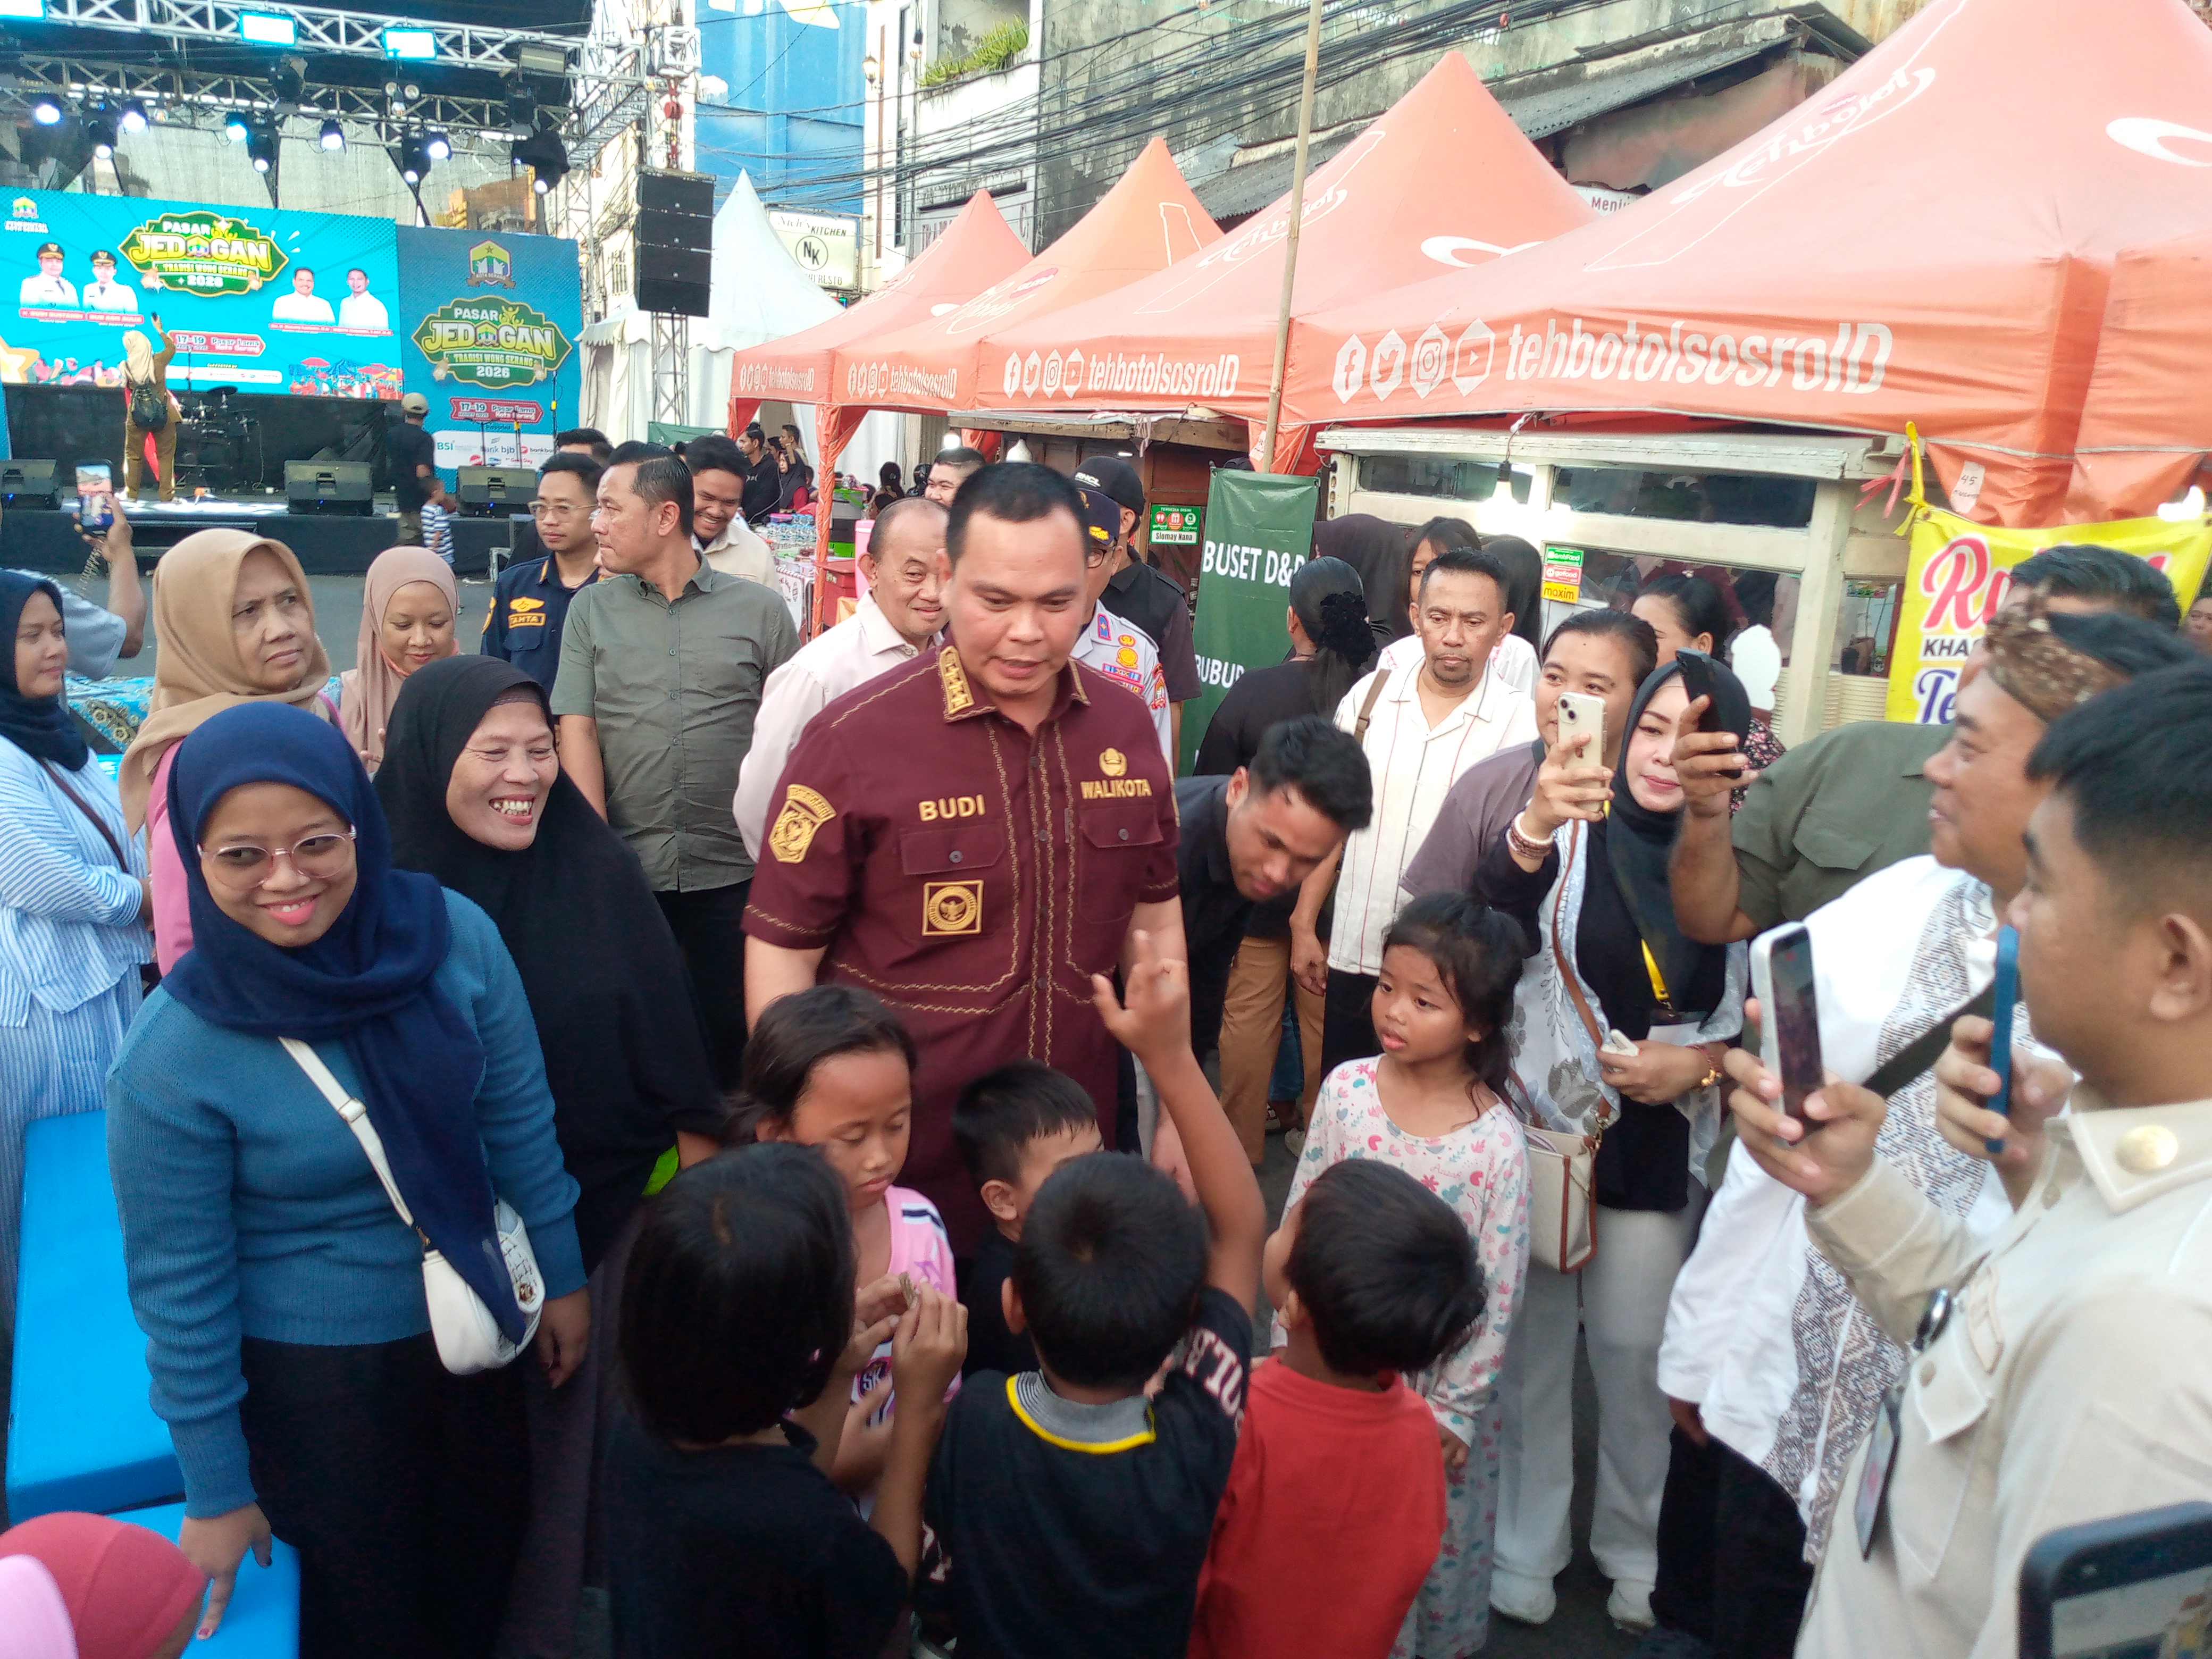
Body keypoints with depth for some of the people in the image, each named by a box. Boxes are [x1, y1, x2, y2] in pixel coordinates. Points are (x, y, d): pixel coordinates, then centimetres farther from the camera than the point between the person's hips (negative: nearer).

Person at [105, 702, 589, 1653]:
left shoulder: (454, 937, -18)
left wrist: (562, 1277, 7)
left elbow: (518, 1119, -3)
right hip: (313, 1370, -3)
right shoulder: (172, 1057, -24)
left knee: (485, 1568, 25)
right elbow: (179, 1288, -14)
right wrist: (215, 1491, -5)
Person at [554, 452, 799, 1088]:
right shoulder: (591, 610, 7)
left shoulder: (762, 611, 2)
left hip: (733, 869, -1)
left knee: (730, 1027, 8)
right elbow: (576, 731, 1)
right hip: (626, 867, 2)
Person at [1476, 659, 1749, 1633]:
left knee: (1636, 1349, 10)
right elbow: (1488, 920, -28)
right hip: (1545, 1127, -1)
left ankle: (1634, 1549, 34)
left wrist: (1701, 1063, -13)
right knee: (1533, 1341, 9)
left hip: (1662, 1149, 1)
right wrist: (1532, 831, -46)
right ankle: (1525, 1545, 29)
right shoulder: (1572, 836, -8)